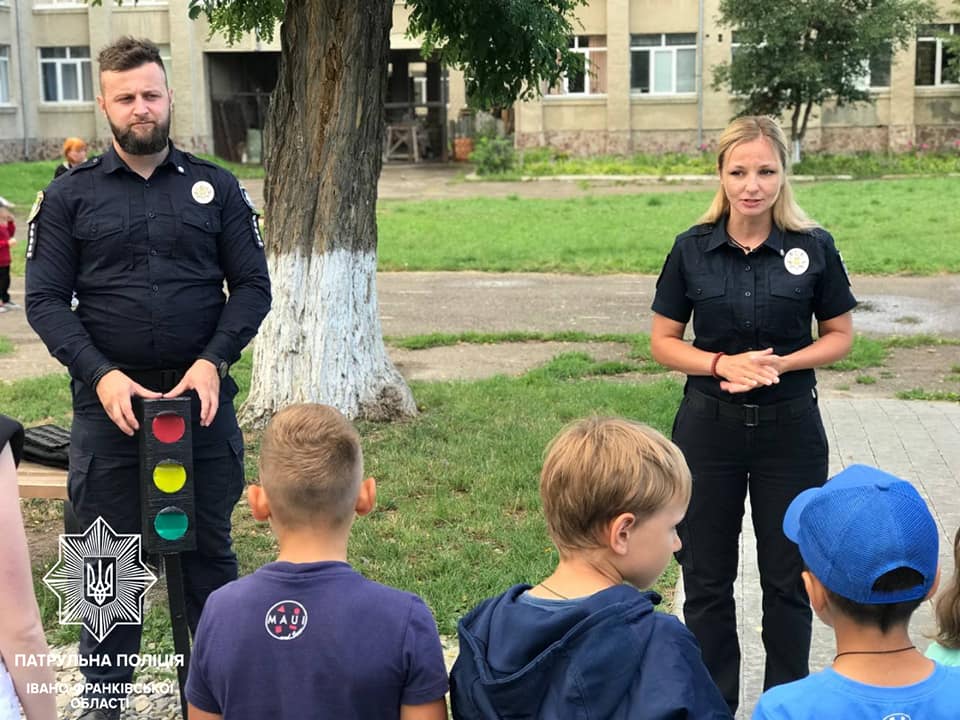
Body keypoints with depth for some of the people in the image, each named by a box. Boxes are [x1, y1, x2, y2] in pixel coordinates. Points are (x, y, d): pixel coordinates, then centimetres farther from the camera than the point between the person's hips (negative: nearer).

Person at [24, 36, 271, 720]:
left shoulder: (217, 187, 6)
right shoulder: (69, 195, 4)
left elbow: (253, 286, 3)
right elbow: (46, 299, -1)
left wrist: (213, 362, -12)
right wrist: (102, 375, -14)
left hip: (202, 397, 1)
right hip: (109, 401, 0)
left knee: (209, 549, 10)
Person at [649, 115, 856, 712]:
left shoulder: (814, 248, -5)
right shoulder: (692, 250, -3)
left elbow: (840, 336, 2)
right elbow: (664, 342, 1)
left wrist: (781, 363, -15)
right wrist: (723, 363, -17)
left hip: (790, 426, -1)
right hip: (710, 424, 1)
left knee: (789, 575, 10)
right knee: (707, 577, 10)